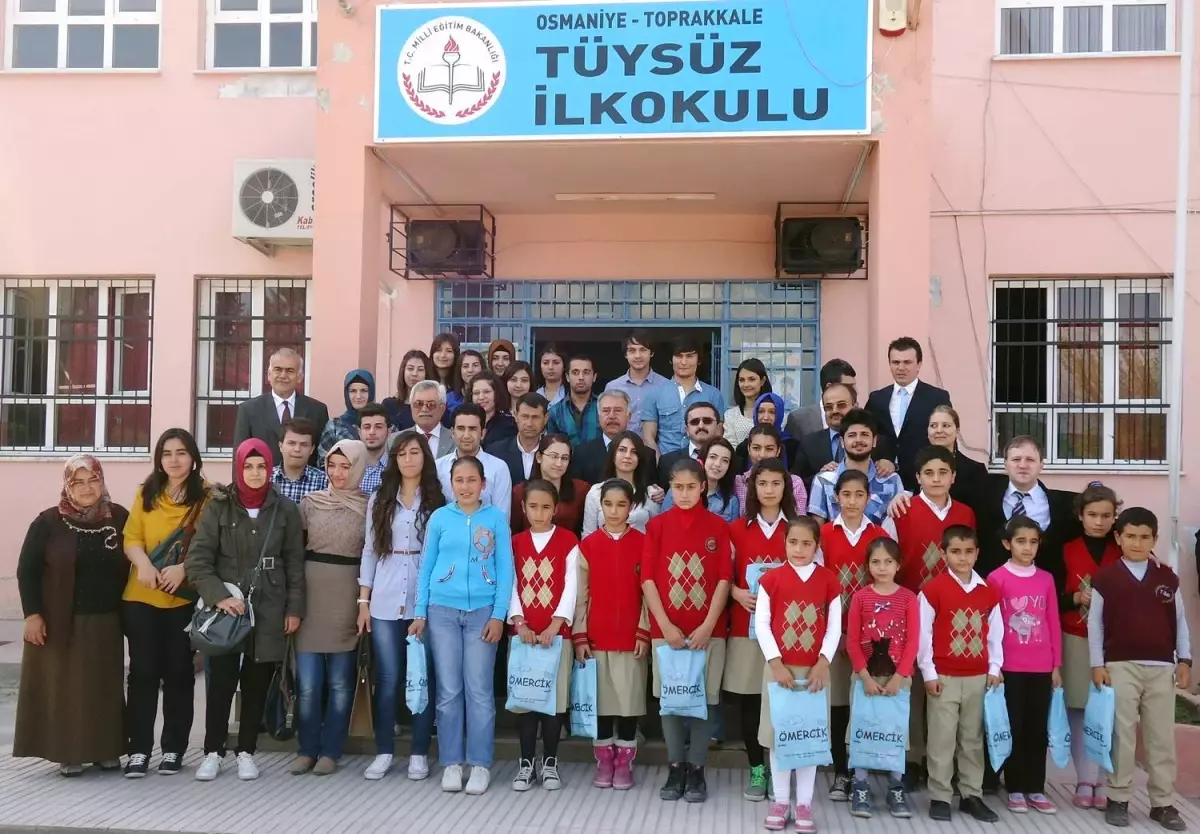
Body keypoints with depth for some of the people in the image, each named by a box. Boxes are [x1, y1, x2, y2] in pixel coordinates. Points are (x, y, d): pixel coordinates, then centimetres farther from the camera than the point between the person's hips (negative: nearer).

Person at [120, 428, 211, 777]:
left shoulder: (207, 497, -1)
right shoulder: (145, 494, 9)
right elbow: (131, 536, 1)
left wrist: (182, 568, -22)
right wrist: (143, 564, -19)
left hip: (185, 598, -2)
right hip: (141, 597, 2)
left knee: (179, 671, 5)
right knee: (143, 671, 3)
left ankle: (173, 749, 14)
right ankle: (139, 749, 10)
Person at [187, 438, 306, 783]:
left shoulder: (285, 510, 3)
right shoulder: (219, 506, -1)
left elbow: (294, 563, 7)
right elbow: (197, 560, -3)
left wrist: (294, 608, 2)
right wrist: (219, 596, -15)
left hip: (268, 611, 1)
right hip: (226, 609, -1)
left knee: (257, 684, 7)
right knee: (221, 682, -1)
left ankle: (246, 751, 19)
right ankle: (213, 752, 14)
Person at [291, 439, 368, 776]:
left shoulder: (369, 507, 2)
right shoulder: (310, 503, 5)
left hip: (347, 599, -1)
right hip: (310, 597, 1)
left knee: (340, 681, 6)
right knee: (308, 681, 2)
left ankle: (330, 751, 17)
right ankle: (307, 749, 17)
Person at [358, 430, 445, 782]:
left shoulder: (439, 502, 3)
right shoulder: (379, 501, 9)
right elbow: (369, 551, 9)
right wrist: (363, 600, 4)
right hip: (385, 602, 2)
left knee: (423, 678, 3)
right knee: (387, 679, 3)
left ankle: (419, 754, 12)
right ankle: (384, 751, 14)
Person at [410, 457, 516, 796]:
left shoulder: (496, 518, 2)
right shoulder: (439, 517, 5)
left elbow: (505, 569, 1)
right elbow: (426, 567, 8)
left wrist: (498, 615, -6)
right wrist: (420, 613, 3)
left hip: (482, 612, -1)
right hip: (442, 611, 1)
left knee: (479, 690, 1)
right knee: (448, 691, 5)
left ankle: (480, 764, 11)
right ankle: (451, 762, 15)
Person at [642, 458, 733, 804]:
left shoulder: (718, 526, 0)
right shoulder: (656, 525, 1)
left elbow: (724, 580, -3)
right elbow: (648, 579, -2)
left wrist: (708, 626, -11)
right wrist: (666, 625, -9)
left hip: (708, 630, -1)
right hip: (666, 629, 1)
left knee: (703, 699, 4)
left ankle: (696, 771, 15)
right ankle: (675, 768, 19)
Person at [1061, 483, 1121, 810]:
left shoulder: (1123, 551, 3)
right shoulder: (1067, 550, 1)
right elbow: (1053, 598, 1)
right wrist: (1077, 598, -15)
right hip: (1077, 640, 0)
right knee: (1079, 710, 2)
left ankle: (1105, 782, 9)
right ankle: (1084, 781, 12)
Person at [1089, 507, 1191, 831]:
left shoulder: (1168, 577, 5)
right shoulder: (1106, 577, -2)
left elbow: (1179, 621, 10)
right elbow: (1094, 623, 0)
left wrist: (1184, 660, 6)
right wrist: (1097, 664, -3)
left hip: (1162, 667, 3)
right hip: (1121, 666, -2)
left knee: (1162, 736, 7)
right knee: (1122, 734, 3)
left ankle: (1163, 803, 17)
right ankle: (1118, 799, 12)